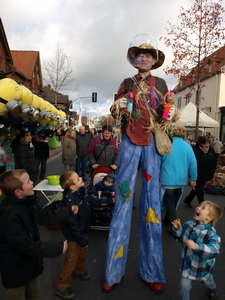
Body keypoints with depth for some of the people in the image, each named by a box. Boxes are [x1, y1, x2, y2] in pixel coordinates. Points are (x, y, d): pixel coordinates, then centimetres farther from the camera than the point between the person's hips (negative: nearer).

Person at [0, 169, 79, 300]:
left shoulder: (26, 202, -8)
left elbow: (43, 216, 7)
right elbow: (26, 246, -31)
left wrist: (68, 211, 6)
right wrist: (58, 248, -25)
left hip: (30, 263, 8)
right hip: (16, 270, -7)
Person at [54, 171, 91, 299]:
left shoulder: (82, 190, -11)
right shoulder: (70, 202, -36)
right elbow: (73, 225, -28)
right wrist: (82, 240, -17)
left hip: (83, 230, 8)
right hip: (74, 234, -8)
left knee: (83, 252, 27)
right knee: (72, 258, 9)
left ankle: (79, 271, 56)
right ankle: (61, 287, 31)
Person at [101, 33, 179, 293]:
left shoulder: (160, 84, 13)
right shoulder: (127, 84, 12)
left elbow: (167, 111, 13)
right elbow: (116, 114, 13)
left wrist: (172, 113, -9)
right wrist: (117, 108, -9)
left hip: (152, 141, 1)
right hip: (130, 139, 0)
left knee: (152, 200, 0)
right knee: (123, 198, -2)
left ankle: (151, 271, 14)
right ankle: (114, 271, 10)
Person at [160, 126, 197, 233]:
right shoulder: (188, 147, -4)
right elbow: (193, 164, -6)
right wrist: (193, 179, 4)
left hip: (168, 179, -4)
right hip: (181, 180, 4)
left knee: (170, 203, 3)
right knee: (173, 202, 21)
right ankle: (168, 220, 38)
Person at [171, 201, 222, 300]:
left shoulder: (211, 233, -32)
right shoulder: (189, 224, -14)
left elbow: (214, 250, -45)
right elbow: (180, 237, 2)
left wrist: (196, 247, -56)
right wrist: (177, 229, -18)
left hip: (202, 266, -2)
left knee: (207, 280, 30)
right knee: (184, 285, 3)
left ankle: (212, 289, 66)